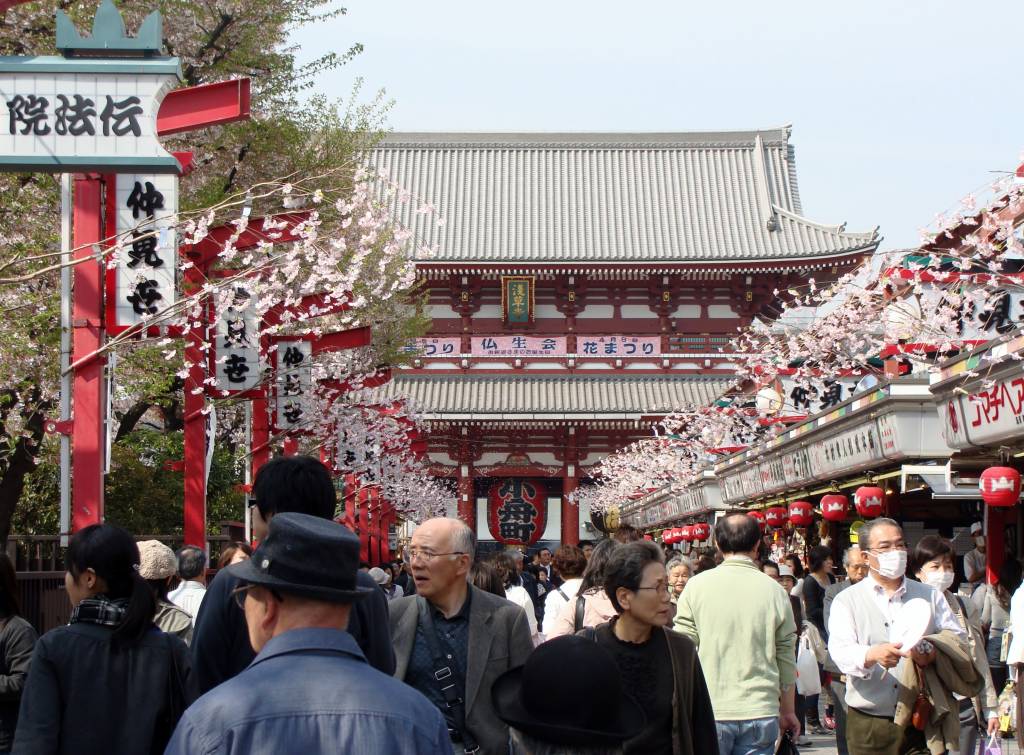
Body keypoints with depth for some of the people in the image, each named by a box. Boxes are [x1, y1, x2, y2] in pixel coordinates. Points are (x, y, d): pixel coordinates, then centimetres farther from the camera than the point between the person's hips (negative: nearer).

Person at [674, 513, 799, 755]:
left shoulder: (697, 587, -3)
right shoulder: (775, 592, 1)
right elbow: (786, 662, 5)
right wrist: (788, 712, 18)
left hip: (709, 712, -1)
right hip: (760, 712, 1)